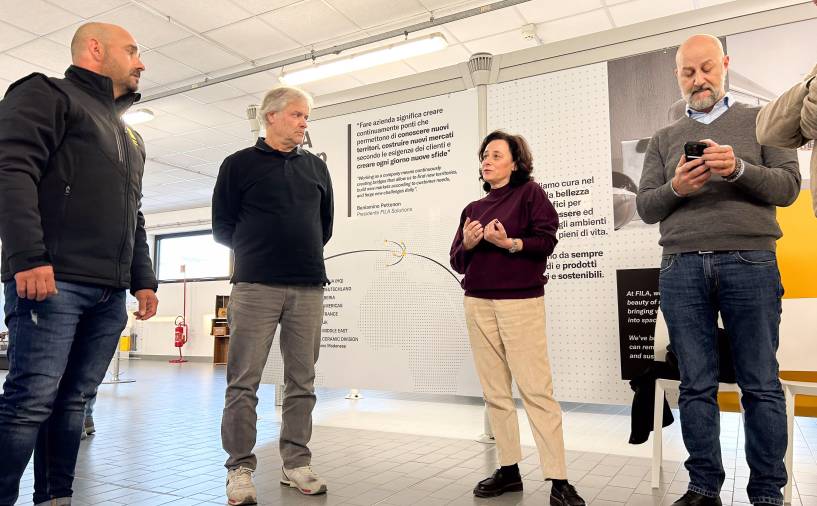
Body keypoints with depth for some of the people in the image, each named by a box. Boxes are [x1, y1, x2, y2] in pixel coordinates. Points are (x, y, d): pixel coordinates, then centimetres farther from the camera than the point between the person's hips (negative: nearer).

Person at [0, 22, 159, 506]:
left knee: (74, 401, 8)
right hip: (53, 281, -7)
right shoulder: (47, 94, 5)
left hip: (110, 293, 7)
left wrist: (143, 279, 17)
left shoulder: (130, 136, 27)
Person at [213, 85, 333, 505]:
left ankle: (296, 464, 16)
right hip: (256, 286, -3)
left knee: (302, 382, 6)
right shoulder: (239, 164, 6)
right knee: (243, 382, -1)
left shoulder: (316, 167, 16)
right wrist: (259, 252, 11)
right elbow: (222, 227, 5)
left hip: (309, 289, 4)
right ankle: (240, 468, 9)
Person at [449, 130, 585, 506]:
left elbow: (547, 240, -7)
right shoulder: (473, 208, 17)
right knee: (495, 392, 6)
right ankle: (508, 469, 16)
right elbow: (457, 262, 14)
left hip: (521, 300, -5)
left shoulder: (529, 192, 4)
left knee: (536, 389, -8)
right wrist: (467, 244, -7)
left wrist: (510, 243, -21)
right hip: (478, 303, 5)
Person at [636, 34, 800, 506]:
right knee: (697, 385, 3)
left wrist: (739, 169, -15)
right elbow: (645, 207, 10)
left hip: (750, 261, -1)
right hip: (682, 268, 2)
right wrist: (675, 189, -10)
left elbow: (788, 185, 2)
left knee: (761, 384, 1)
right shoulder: (664, 139, 18)